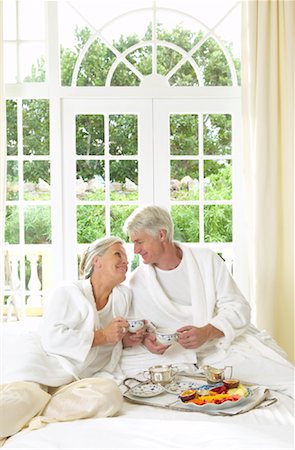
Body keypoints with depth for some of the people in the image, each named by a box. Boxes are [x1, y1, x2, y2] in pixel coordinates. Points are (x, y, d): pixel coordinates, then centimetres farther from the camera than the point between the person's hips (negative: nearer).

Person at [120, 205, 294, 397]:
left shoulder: (206, 259, 0)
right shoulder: (137, 281, 3)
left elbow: (239, 308, -4)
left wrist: (206, 332, -21)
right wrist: (146, 339, -16)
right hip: (183, 356, 3)